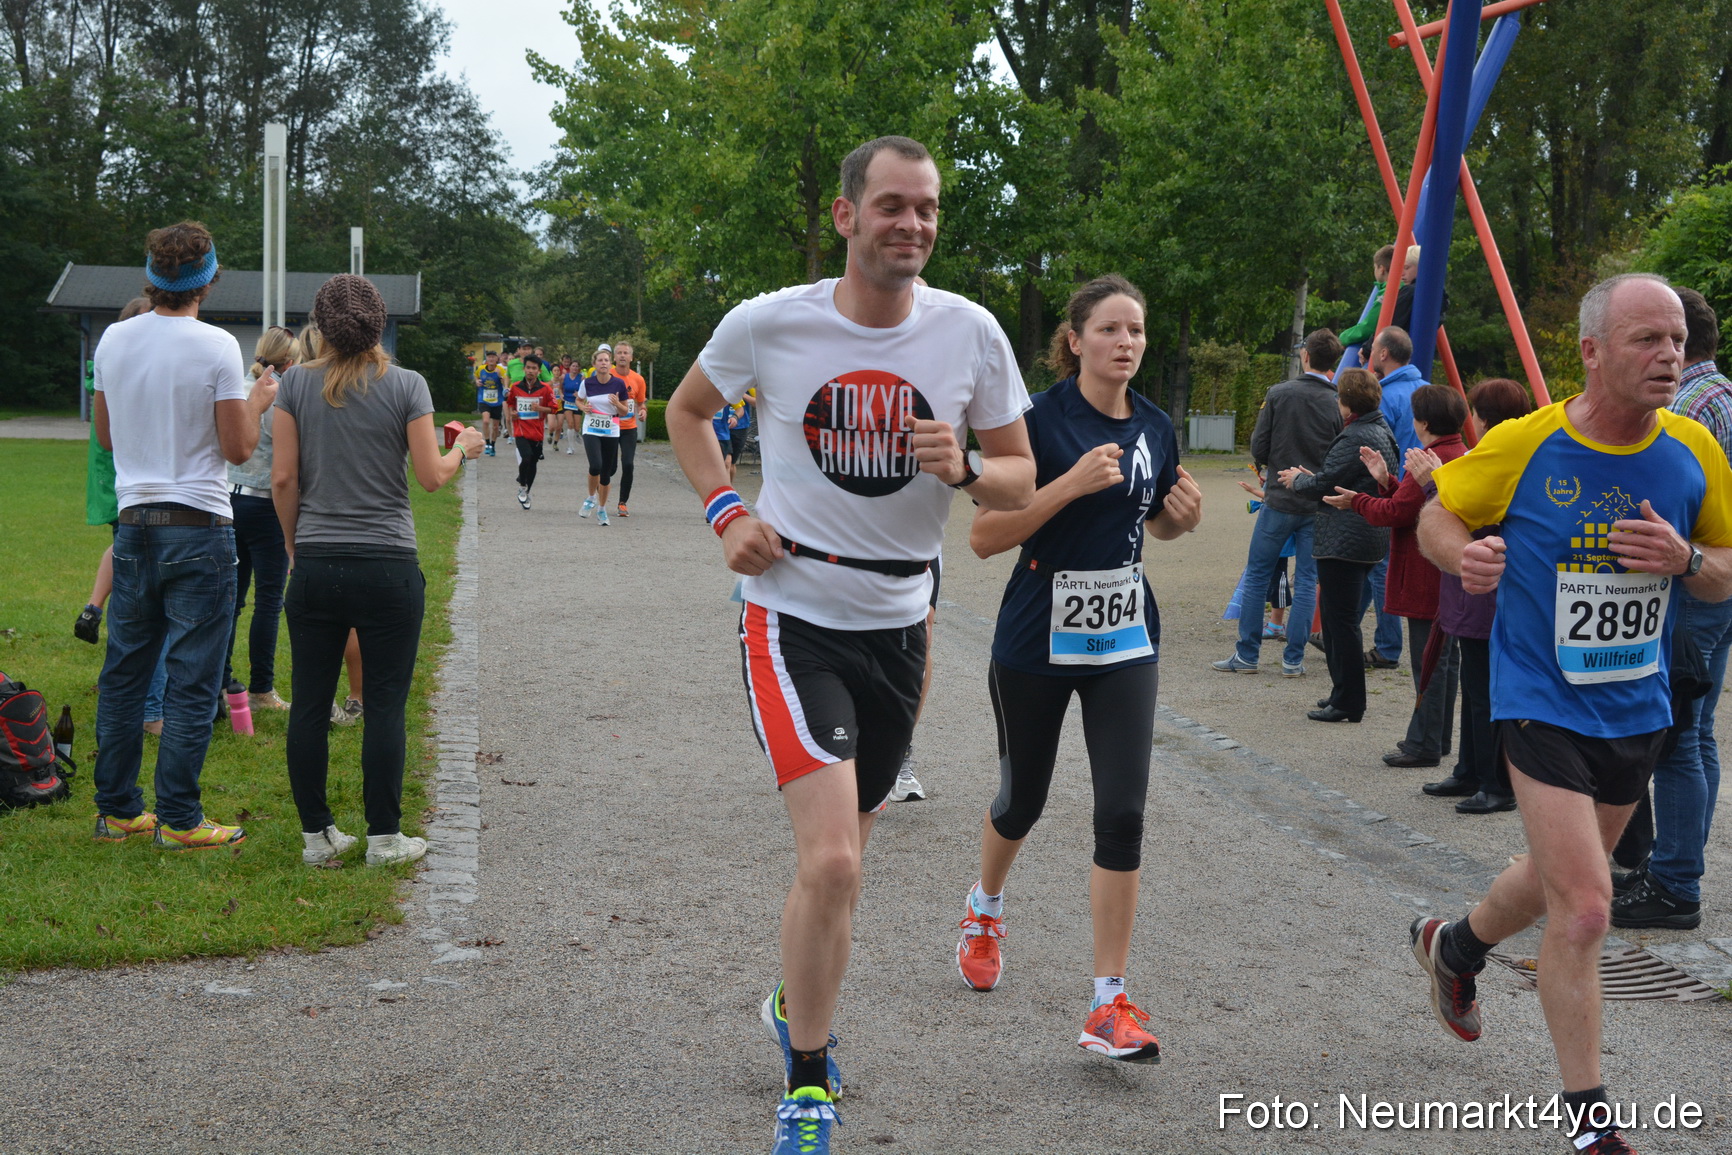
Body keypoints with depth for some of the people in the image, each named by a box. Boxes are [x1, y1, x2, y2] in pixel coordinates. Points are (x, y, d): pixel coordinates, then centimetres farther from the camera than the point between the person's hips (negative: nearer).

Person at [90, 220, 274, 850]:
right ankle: (178, 819, 3)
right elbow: (238, 448, -9)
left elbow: (105, 435, 15)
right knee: (192, 680, 0)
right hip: (199, 526, -5)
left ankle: (116, 809, 19)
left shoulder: (114, 339, 4)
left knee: (123, 672, 13)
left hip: (133, 523, 5)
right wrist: (257, 402, 8)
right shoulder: (216, 347, -11)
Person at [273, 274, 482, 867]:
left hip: (315, 567, 2)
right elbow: (431, 477, -4)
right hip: (387, 567, -2)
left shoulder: (296, 383, 1)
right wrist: (463, 449, 16)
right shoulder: (407, 386, -5)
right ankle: (384, 837, 9)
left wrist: (293, 543, 14)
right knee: (385, 705, 4)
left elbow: (283, 477, 0)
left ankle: (316, 835, 15)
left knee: (309, 704, 9)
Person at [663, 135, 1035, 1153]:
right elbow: (688, 409, 11)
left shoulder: (970, 332, -6)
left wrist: (964, 469, -19)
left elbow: (1023, 481, 3)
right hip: (795, 619, -3)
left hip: (898, 624, 4)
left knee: (843, 851, 19)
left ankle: (797, 1004, 47)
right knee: (832, 860, -18)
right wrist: (727, 512, -4)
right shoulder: (769, 323, -9)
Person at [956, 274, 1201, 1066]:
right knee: (1022, 799, 14)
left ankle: (1109, 1006, -2)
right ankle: (985, 910, 48)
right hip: (1037, 641, -3)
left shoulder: (1154, 427, 3)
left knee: (1122, 812, -7)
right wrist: (1072, 483, -27)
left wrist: (1185, 515, -3)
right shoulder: (1040, 420, -14)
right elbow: (984, 538, -18)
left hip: (1124, 642, 3)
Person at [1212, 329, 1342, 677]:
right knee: (1306, 581, 8)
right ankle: (1294, 659, 8)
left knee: (1256, 575, 9)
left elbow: (1259, 447, -5)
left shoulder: (1279, 394, -7)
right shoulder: (1338, 405, -5)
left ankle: (1247, 654, 10)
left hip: (1279, 501, -1)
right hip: (1320, 505, 1)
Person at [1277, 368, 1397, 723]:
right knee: (1334, 613, 19)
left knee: (1341, 619, -5)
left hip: (1344, 541, -11)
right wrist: (1310, 477, 20)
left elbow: (1325, 484, -15)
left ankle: (1348, 702, 0)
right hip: (1369, 538, 11)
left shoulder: (1355, 438, -18)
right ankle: (1344, 693, 26)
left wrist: (1297, 481, 4)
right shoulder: (1381, 432, 15)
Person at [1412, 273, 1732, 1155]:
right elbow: (1437, 517, 1)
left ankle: (1454, 948, 56)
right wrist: (1466, 555, -22)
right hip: (1543, 704, -5)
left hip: (1636, 709, 5)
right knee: (1584, 908, -12)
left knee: (1558, 877, 24)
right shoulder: (1523, 446, -14)